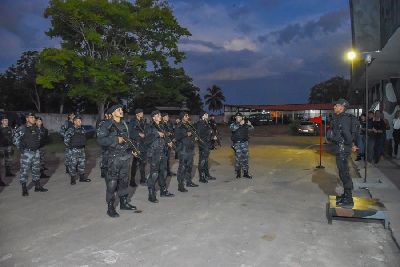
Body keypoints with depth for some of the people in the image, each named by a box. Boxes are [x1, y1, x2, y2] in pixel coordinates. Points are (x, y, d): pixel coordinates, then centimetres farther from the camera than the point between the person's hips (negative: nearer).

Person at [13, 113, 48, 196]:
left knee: (36, 169, 14)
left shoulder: (36, 128, 7)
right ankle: (24, 189, 7)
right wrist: (21, 148, -9)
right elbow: (15, 139, -7)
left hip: (36, 152, 6)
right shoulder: (22, 128, -10)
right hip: (26, 152, -6)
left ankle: (37, 186, 25)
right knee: (24, 170, -2)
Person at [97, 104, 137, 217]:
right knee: (112, 182, -3)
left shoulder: (124, 124, 14)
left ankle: (124, 202, 28)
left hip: (126, 156, 7)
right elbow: (100, 140, -16)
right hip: (114, 157, -7)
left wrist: (132, 149, 13)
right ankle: (110, 207, 7)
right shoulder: (107, 125, -9)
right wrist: (116, 140, -21)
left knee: (124, 180, 15)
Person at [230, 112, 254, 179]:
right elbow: (232, 128, -21)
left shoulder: (245, 124, 7)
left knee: (245, 158, 4)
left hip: (244, 143, 2)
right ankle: (238, 172, 12)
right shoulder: (233, 124, 1)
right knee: (238, 158, -1)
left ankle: (245, 173, 11)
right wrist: (240, 124, -36)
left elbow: (251, 128, -5)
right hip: (237, 143, -2)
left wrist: (250, 125, -28)